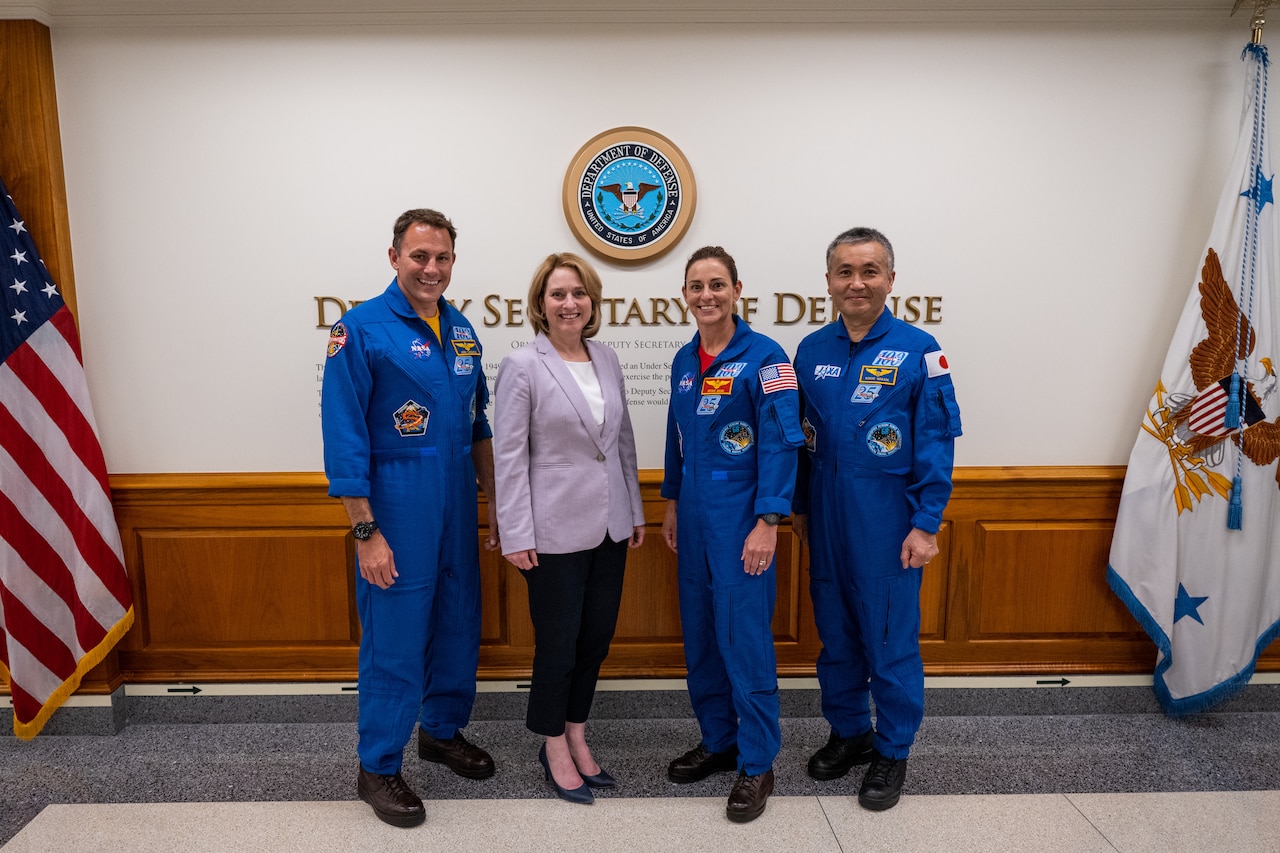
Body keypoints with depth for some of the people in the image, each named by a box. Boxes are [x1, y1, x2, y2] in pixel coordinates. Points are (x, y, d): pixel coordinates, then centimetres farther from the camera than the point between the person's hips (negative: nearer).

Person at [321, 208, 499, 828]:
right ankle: (377, 767, 24)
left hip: (457, 513, 6)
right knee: (394, 642, 3)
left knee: (459, 627, 17)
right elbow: (343, 435, -13)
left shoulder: (460, 330, 8)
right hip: (396, 515, -6)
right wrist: (365, 532, -15)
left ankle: (443, 731, 39)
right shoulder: (362, 328, -10)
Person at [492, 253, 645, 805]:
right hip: (555, 529, -5)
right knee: (558, 644, 7)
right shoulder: (522, 366, -9)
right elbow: (509, 455, -10)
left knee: (597, 637, 13)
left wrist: (635, 511, 12)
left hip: (609, 526, 6)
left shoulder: (607, 359, 7)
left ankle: (577, 738, 33)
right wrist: (517, 536, -13)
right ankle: (555, 748, 29)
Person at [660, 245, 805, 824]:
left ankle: (757, 764, 16)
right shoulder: (684, 360, 9)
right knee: (700, 634, 14)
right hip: (694, 517, 7)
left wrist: (766, 523, -17)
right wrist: (672, 506, 17)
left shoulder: (763, 357, -10)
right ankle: (717, 741, 32)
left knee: (744, 637, -1)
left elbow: (781, 444, -14)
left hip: (741, 520, -6)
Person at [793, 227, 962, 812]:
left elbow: (936, 441, -8)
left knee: (890, 637, 6)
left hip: (888, 519, -4)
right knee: (835, 631, 15)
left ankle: (892, 751, 25)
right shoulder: (811, 351, 5)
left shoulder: (918, 350, -7)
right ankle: (848, 731, 35)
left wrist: (926, 524, -11)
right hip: (826, 517, 4)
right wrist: (799, 507, 12)